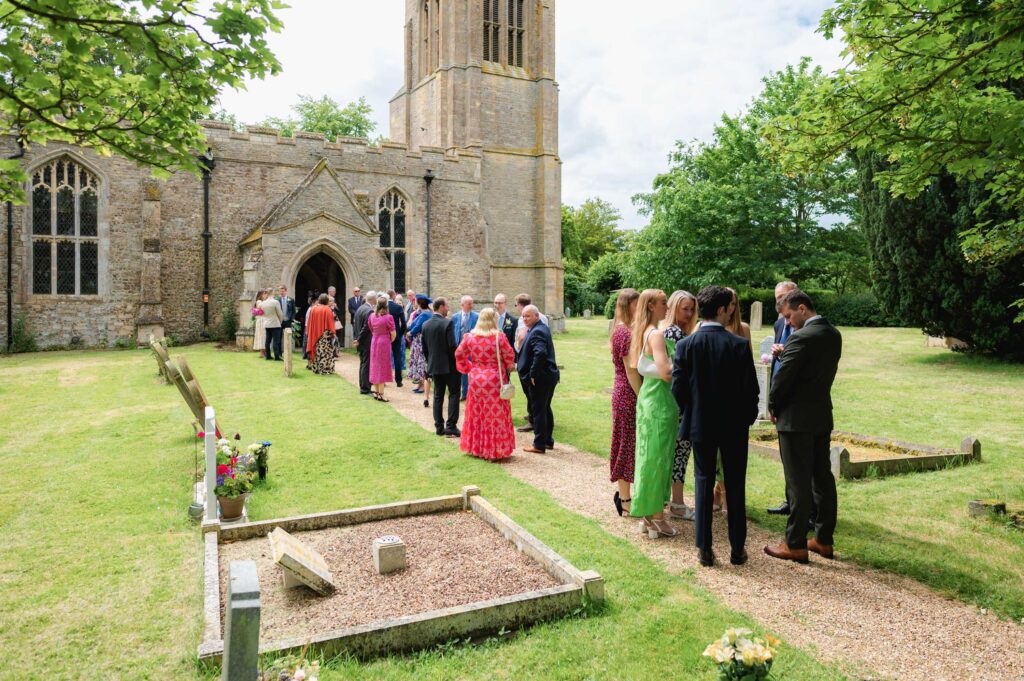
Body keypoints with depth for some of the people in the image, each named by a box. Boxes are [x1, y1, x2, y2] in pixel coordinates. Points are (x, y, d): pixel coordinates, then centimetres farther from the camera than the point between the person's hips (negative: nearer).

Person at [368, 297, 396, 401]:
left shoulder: (372, 316, 0)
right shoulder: (388, 317, -15)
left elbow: (371, 330, 8)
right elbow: (393, 334, -12)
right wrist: (390, 341, 6)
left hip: (374, 342, 5)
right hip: (384, 343, -5)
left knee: (375, 366, 14)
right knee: (383, 367, 1)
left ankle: (376, 392, 21)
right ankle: (381, 394, 3)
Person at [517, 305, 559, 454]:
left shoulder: (536, 332, -18)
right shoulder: (542, 327, 13)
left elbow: (540, 353, -32)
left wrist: (533, 374, -23)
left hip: (540, 378, -10)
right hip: (549, 376, 10)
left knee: (538, 411, -1)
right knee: (545, 409, 18)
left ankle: (539, 445, 7)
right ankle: (548, 441, 28)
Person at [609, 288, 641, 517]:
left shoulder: (620, 330, 12)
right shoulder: (626, 333, -17)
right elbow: (631, 371, -19)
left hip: (622, 393, 9)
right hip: (629, 395, -9)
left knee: (626, 444, 16)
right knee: (627, 444, 1)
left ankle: (623, 494, 29)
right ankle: (625, 501, 13)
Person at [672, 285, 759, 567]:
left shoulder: (685, 345, -8)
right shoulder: (739, 345, -12)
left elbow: (678, 388, -6)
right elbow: (750, 389, -9)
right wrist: (747, 418, 8)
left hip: (700, 425, 1)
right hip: (734, 426, -1)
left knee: (703, 483, 10)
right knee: (735, 486, 11)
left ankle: (704, 548, 14)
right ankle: (737, 548, 21)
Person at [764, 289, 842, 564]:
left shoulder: (802, 337, -19)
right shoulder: (834, 335, 7)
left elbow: (783, 376, -17)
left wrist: (773, 406, -2)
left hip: (796, 419, -8)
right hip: (822, 416, 8)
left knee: (798, 483, -1)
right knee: (823, 478, 14)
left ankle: (795, 545, 8)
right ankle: (824, 540, 24)